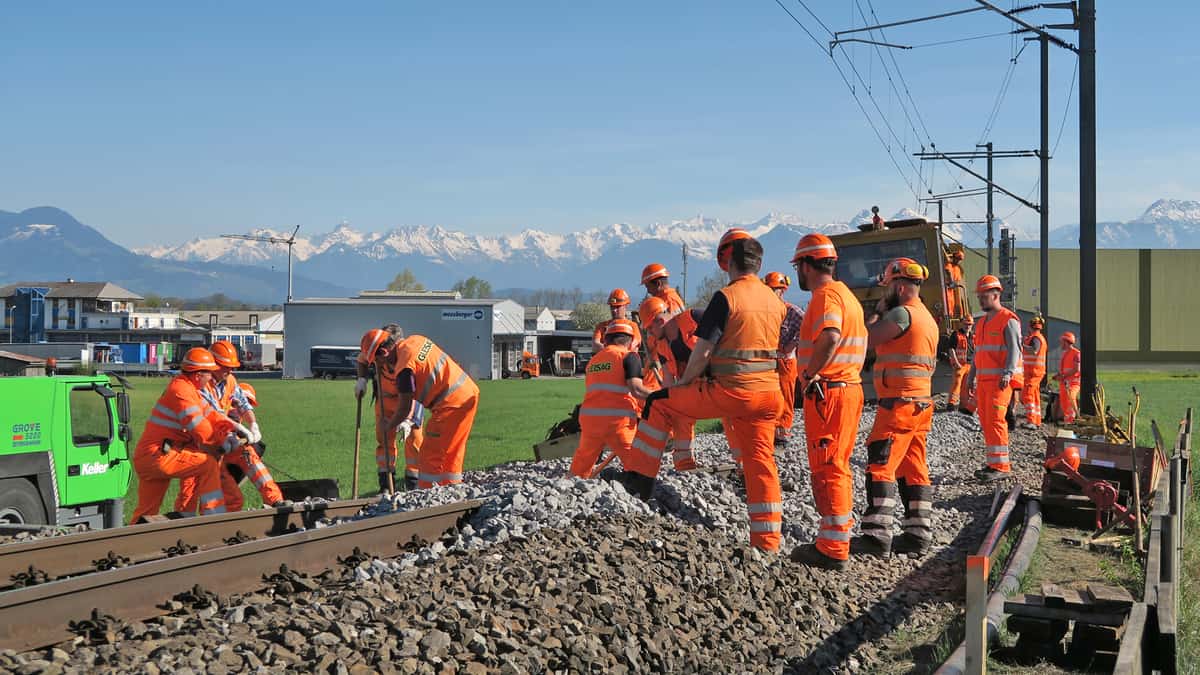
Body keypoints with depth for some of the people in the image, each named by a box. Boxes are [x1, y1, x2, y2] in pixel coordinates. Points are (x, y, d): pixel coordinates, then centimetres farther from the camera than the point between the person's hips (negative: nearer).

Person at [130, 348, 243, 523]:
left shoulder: (189, 388, 17)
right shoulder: (181, 390, -15)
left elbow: (208, 413, 16)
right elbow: (199, 428, -20)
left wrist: (232, 426, 3)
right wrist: (222, 440, -8)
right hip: (156, 456, -11)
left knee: (146, 513, 13)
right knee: (208, 464, -16)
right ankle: (214, 517, -17)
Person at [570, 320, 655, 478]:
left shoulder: (592, 360, 19)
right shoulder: (629, 356, 1)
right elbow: (636, 389, -11)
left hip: (589, 417, 6)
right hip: (618, 419, -5)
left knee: (582, 463, 19)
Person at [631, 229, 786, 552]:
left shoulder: (726, 297, -12)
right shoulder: (775, 300, 9)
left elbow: (703, 351, -13)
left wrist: (684, 382, 3)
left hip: (728, 393, -6)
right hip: (768, 394, 6)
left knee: (658, 403, 11)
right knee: (760, 461, 12)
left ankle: (641, 479, 14)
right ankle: (767, 543, 12)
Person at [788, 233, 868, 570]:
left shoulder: (825, 295, -14)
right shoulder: (846, 294, 19)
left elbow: (830, 337, -33)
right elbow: (861, 342, 22)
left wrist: (809, 372, -21)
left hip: (827, 391, -10)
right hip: (850, 387, 10)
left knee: (827, 470, -6)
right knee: (838, 468, 17)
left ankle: (832, 549, -3)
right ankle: (837, 538, 26)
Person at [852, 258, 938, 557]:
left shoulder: (902, 313, -13)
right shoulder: (927, 318, 19)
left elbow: (867, 339, -13)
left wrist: (877, 311, 1)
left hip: (899, 403, -10)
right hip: (922, 403, 10)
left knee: (880, 466, -11)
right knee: (913, 470, 10)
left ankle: (876, 535, -15)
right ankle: (918, 534, 10)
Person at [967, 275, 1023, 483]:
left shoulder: (1008, 320, -6)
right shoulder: (981, 323, 20)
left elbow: (1014, 349, -15)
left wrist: (1008, 373, -26)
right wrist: (972, 376, 23)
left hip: (1000, 381, -8)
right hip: (984, 380, 8)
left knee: (995, 421, -14)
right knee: (986, 421, 7)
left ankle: (1001, 466, -14)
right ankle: (994, 463, 14)